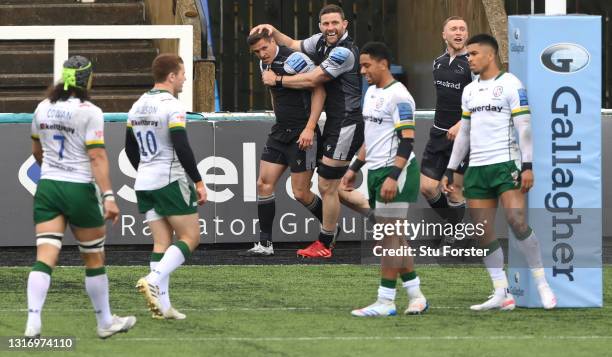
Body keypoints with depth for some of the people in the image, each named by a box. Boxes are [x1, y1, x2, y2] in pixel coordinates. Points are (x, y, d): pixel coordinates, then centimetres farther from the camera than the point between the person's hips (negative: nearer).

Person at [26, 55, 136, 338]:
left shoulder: (43, 108, 6)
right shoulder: (89, 112, -11)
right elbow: (97, 157, -17)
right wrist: (108, 196, -20)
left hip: (47, 188, 4)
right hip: (79, 189, -4)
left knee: (45, 256, -5)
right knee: (94, 259, 12)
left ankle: (33, 323, -21)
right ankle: (105, 322, 24)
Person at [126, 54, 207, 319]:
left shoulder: (138, 106, 11)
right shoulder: (172, 107, -14)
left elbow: (130, 149, 18)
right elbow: (182, 148, -19)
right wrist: (198, 182, -12)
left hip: (144, 183, 8)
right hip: (171, 182, -8)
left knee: (162, 242, 8)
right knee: (190, 238, 1)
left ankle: (162, 305, 1)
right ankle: (153, 281, -17)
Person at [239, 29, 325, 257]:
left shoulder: (293, 59, -17)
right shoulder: (265, 64, 10)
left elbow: (318, 89, -17)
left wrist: (309, 128, -21)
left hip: (302, 135, -8)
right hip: (279, 133, 8)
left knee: (300, 193, -5)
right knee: (264, 184, 2)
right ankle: (265, 244, 6)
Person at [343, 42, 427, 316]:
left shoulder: (398, 96, -14)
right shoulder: (372, 92, 15)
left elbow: (406, 141, -19)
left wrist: (392, 177, -26)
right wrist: (354, 169, 23)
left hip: (394, 171, -10)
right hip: (376, 171, 10)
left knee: (389, 236, -7)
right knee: (395, 237, 11)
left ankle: (385, 301, -5)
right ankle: (415, 296, 17)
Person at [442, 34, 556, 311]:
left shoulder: (510, 84, -4)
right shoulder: (469, 91, 17)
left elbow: (523, 127, -9)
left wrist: (527, 166, -17)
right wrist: (450, 171, 18)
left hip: (505, 164, -7)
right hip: (477, 168, 7)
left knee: (517, 222, -19)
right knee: (483, 233, -1)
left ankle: (542, 285, -8)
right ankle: (502, 294, 1)